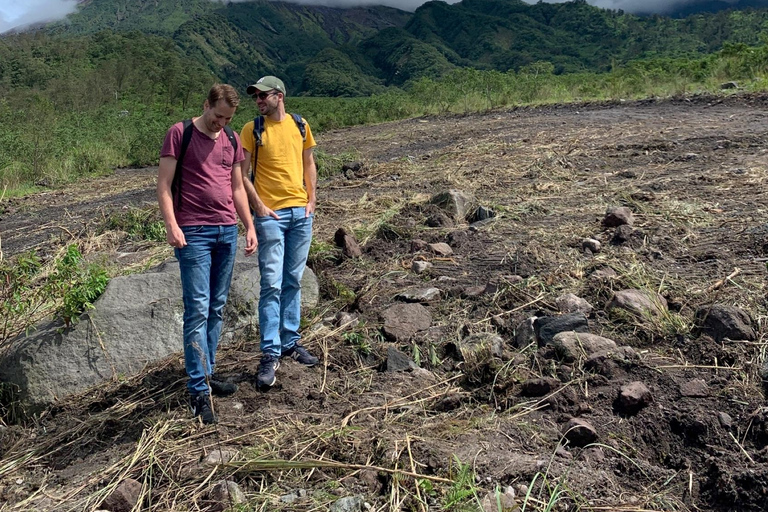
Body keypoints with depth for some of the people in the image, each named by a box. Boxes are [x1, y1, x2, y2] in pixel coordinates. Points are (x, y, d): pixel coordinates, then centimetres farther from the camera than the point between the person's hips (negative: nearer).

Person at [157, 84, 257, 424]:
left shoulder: (232, 140, 15)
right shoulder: (180, 134, -2)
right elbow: (163, 184, -6)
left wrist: (250, 225, 13)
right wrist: (171, 225, -17)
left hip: (227, 231, 6)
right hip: (194, 233, -6)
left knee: (217, 307, 10)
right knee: (197, 309, -8)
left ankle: (207, 374, 21)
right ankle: (198, 390, -4)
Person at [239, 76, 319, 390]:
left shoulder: (300, 125, 8)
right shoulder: (251, 130, -1)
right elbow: (243, 175, -2)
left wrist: (312, 200, 6)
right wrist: (259, 207, -11)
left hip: (301, 212, 4)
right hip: (271, 214, -3)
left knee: (293, 282, 12)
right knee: (272, 285, -7)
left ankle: (290, 342, 24)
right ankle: (270, 355, -2)